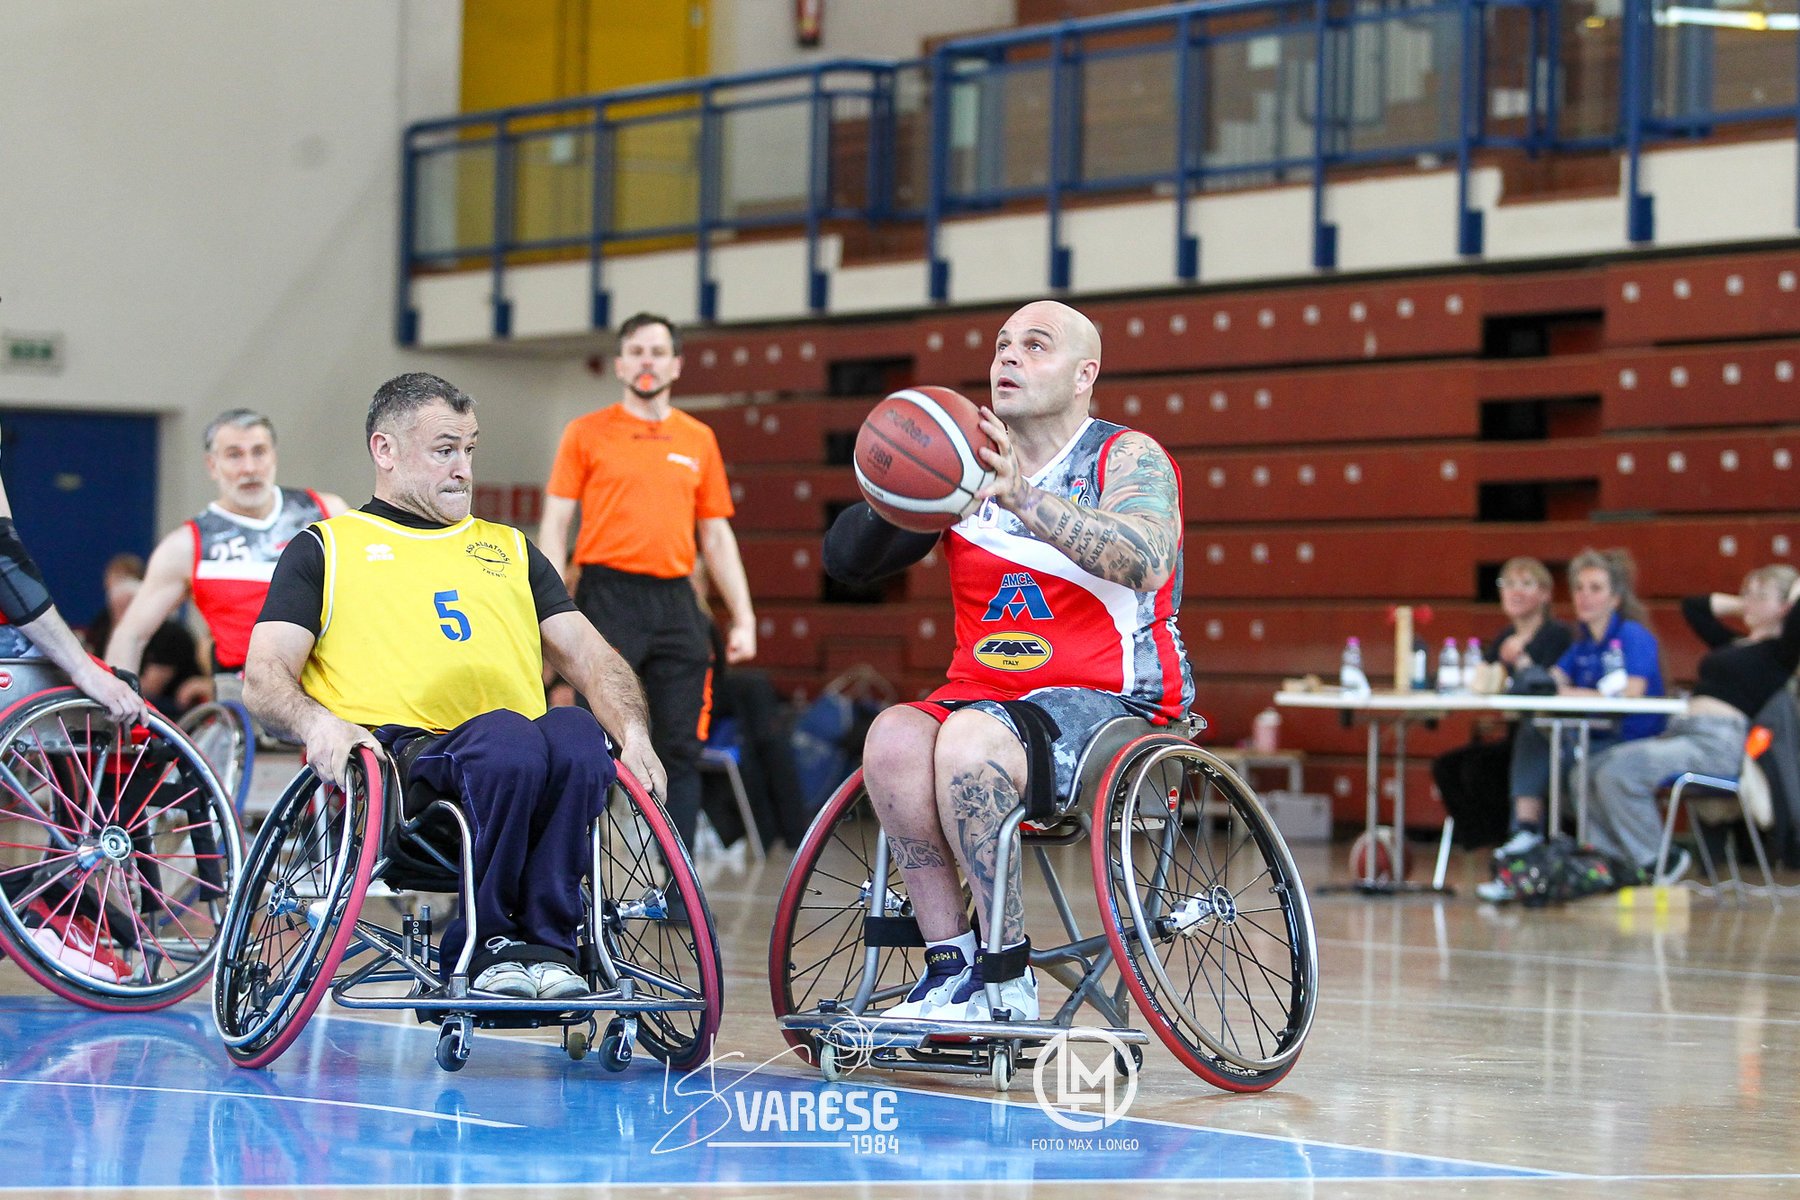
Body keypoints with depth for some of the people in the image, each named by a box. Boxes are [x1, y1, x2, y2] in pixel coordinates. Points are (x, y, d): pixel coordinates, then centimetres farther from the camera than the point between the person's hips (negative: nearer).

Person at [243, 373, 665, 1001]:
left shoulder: (509, 549, 32)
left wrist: (633, 730, 1)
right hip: (398, 752, -3)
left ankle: (544, 942, -25)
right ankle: (488, 940, -23)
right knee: (506, 735, -37)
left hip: (521, 758, 3)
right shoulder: (325, 549, 20)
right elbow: (264, 678, 8)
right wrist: (316, 721, -15)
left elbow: (589, 656, 24)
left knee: (576, 734, -33)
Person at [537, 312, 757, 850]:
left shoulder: (699, 441, 14)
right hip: (609, 599, -3)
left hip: (676, 604, 3)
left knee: (681, 747, 0)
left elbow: (717, 537, 16)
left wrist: (743, 617, 10)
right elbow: (555, 524, 1)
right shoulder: (588, 433, 5)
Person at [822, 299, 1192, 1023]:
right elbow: (846, 561, 7)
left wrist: (1024, 497, -35)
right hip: (985, 697, 5)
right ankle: (949, 966, -21)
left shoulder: (1127, 458, -2)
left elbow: (1146, 560, -24)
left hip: (1107, 704, -5)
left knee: (970, 738, -33)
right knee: (895, 737, -27)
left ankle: (1006, 978, -23)